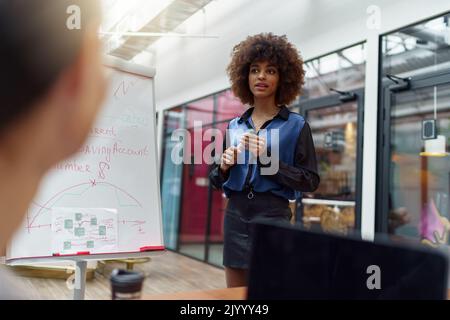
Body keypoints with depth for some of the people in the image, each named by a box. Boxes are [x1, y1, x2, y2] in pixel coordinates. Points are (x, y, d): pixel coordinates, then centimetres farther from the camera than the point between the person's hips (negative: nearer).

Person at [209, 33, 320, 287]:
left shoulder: (296, 126, -1)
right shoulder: (235, 126, 10)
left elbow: (310, 181, -6)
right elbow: (217, 181, 16)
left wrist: (268, 159, -16)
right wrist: (224, 167, -6)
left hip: (273, 217, -4)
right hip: (235, 216, 4)